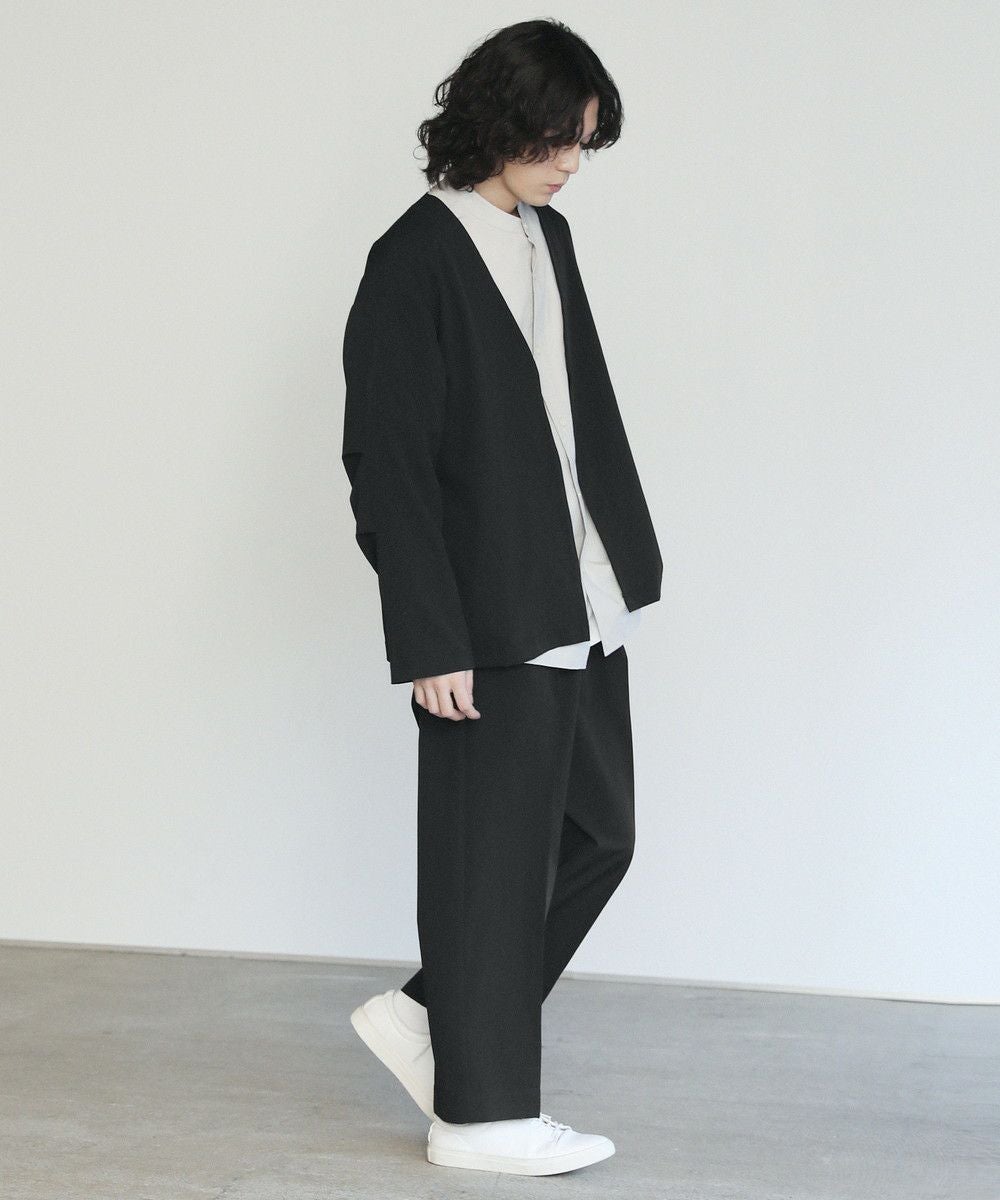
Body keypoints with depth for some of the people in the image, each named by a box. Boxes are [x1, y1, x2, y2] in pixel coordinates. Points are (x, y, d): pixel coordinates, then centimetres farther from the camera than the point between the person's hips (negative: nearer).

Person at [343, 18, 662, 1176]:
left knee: (598, 833, 15)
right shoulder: (414, 263, -12)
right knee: (495, 859, 3)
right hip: (494, 623, -8)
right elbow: (388, 463, -14)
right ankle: (481, 1110, 18)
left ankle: (431, 1014, 29)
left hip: (583, 607, 8)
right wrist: (431, 642, -17)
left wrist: (627, 564, 12)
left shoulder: (548, 237, 11)